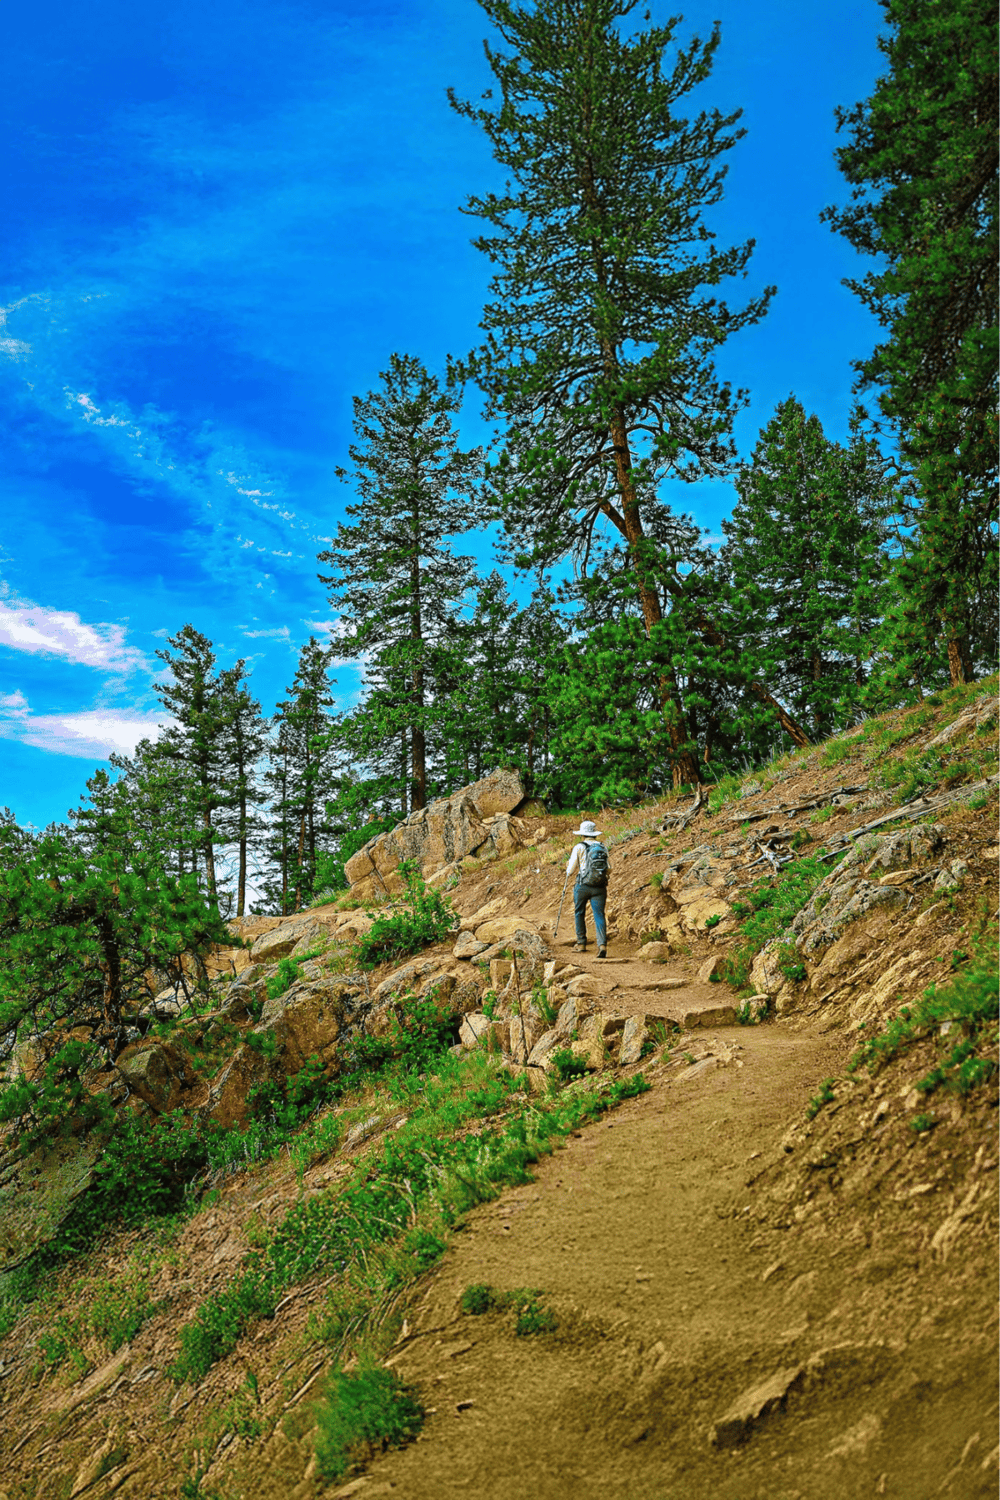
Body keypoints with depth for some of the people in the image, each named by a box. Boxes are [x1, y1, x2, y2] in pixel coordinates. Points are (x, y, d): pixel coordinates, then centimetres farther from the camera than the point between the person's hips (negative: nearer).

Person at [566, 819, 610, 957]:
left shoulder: (579, 847, -4)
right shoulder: (603, 848, 8)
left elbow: (571, 870, 0)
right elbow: (607, 868, 13)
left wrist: (568, 872, 23)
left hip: (583, 886, -2)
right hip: (600, 887, 2)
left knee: (579, 913, 18)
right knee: (599, 915, 0)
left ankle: (581, 943, 25)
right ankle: (602, 944, -19)